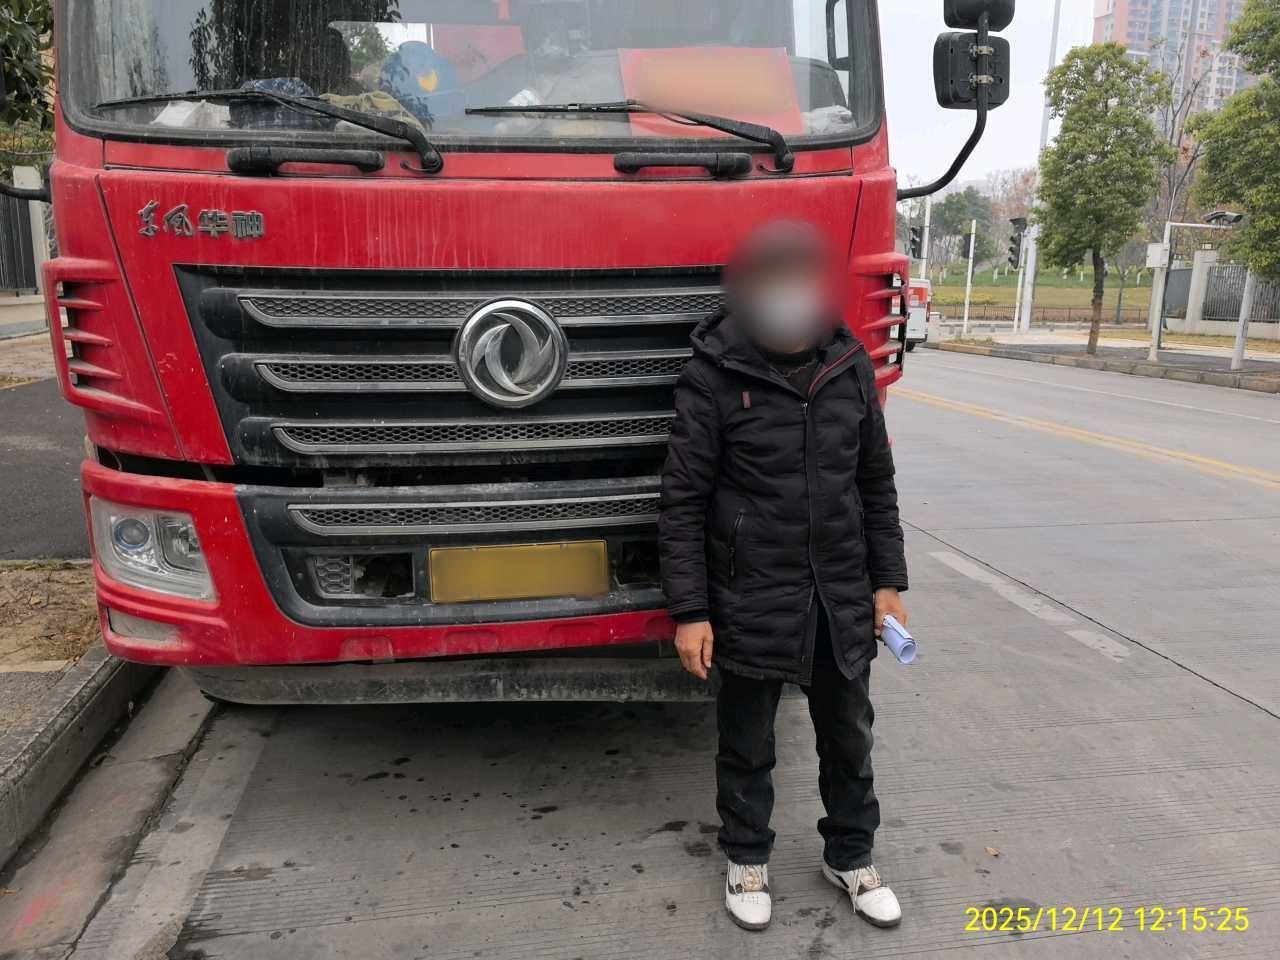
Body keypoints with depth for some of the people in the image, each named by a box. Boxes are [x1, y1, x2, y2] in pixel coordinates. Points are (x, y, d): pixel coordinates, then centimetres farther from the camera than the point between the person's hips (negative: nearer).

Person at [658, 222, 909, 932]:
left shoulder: (851, 366, 1)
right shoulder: (713, 376, -12)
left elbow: (876, 484, 9)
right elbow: (683, 502, -10)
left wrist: (887, 581, 7)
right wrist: (689, 612, -12)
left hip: (842, 596, 4)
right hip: (751, 598, -3)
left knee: (848, 735, 18)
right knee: (747, 743, 14)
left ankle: (850, 857, 40)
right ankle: (747, 860, 37)